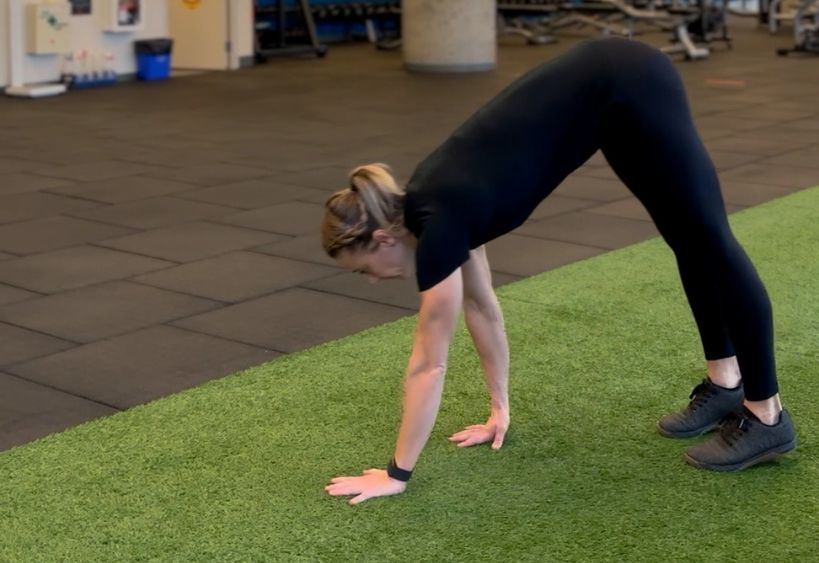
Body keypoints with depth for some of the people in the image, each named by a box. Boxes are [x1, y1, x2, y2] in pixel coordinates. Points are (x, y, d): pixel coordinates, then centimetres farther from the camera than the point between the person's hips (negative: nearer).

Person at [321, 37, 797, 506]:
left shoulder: (439, 224, -17)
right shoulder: (432, 207, 4)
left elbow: (429, 364, -12)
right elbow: (481, 304, 16)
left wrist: (397, 474, -5)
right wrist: (501, 411, 21)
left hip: (628, 91, -8)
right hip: (612, 84, 8)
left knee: (709, 243, 1)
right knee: (691, 242, 17)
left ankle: (767, 417, 12)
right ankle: (725, 384, 31)